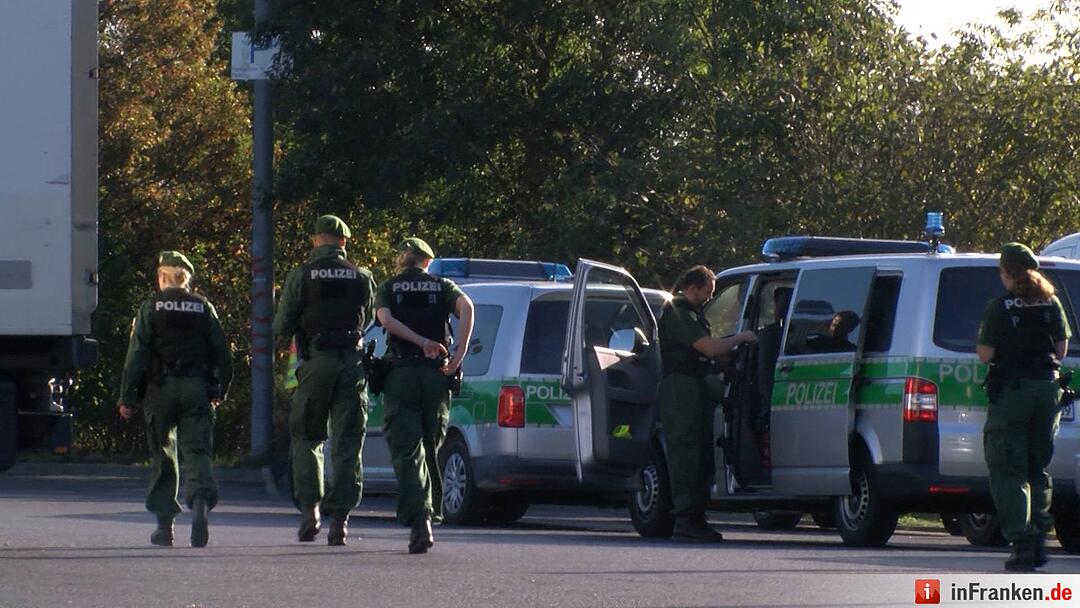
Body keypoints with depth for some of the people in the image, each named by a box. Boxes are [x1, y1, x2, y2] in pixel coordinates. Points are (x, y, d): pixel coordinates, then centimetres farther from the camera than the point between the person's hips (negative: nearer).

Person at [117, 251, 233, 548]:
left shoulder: (151, 307, 1)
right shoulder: (203, 307, 7)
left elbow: (137, 353, -5)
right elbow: (222, 353, 7)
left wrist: (127, 397, -5)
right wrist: (219, 391, 19)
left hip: (161, 388, -1)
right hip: (197, 388, 1)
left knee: (162, 455, 8)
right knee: (196, 451, -1)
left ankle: (164, 523, 9)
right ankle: (201, 503, -28)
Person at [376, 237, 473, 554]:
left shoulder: (388, 288, 13)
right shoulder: (443, 286, 14)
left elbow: (386, 319, -8)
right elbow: (465, 306, -8)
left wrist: (421, 342, -14)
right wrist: (460, 352, -13)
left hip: (400, 375, -1)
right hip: (436, 374, 1)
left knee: (407, 453, -8)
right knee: (430, 450, 15)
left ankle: (419, 519, -24)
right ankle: (430, 514, 18)